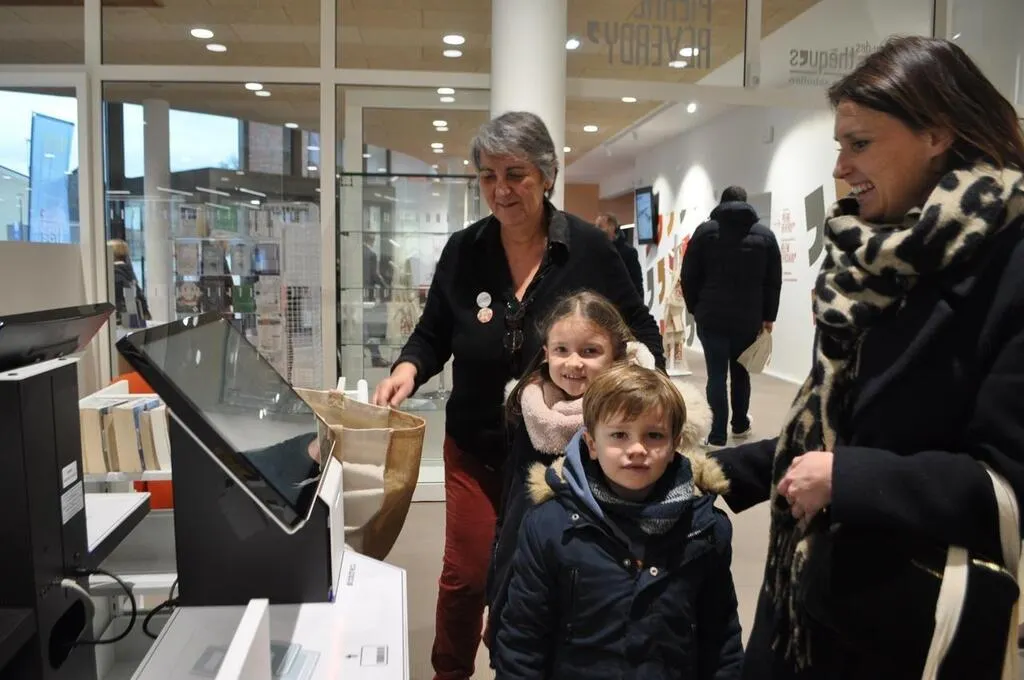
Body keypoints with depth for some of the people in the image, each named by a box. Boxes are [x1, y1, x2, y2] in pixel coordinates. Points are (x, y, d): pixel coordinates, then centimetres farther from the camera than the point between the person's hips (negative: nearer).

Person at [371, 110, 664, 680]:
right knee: (466, 577, 9)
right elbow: (433, 334, 5)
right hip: (476, 448, 1)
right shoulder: (463, 251, -6)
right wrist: (410, 368, -16)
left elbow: (640, 331, -1)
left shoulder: (590, 249, -10)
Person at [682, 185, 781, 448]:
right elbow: (774, 281, 5)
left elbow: (689, 276, 1)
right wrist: (768, 316, 12)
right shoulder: (765, 235, 6)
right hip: (749, 318, 2)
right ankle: (740, 425, 32)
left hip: (712, 317, -2)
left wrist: (696, 308, 12)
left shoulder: (705, 231, 1)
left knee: (716, 375, 1)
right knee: (740, 371, 18)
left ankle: (718, 436, -2)